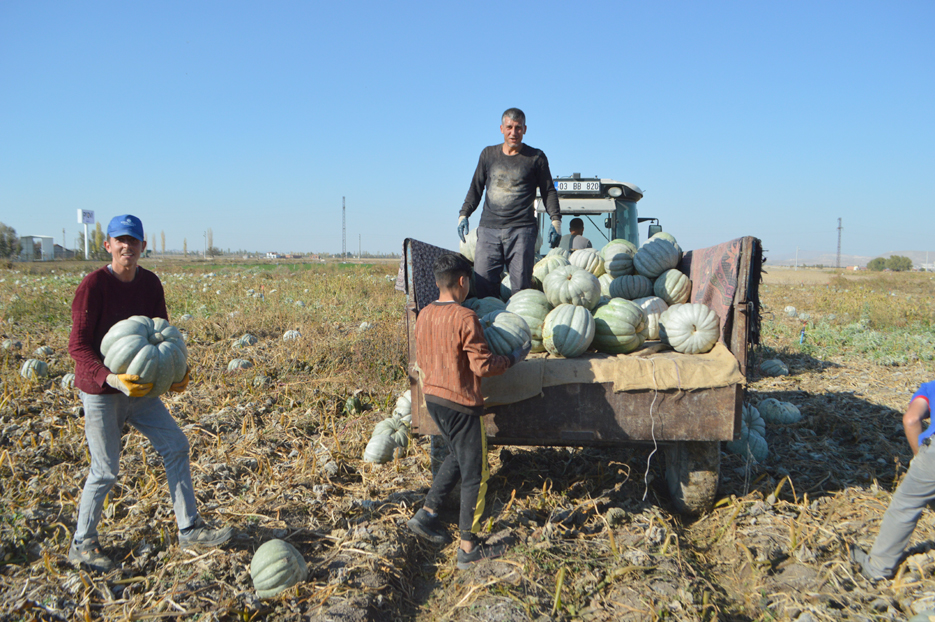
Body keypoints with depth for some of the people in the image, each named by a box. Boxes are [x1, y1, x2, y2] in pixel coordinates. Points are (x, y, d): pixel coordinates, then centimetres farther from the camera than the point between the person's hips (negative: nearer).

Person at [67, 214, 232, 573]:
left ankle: (189, 529, 11)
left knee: (176, 446, 2)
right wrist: (111, 379, -34)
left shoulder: (151, 284, 1)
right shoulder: (93, 286, -17)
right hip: (100, 391, -6)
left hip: (139, 387, 6)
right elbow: (78, 345, -19)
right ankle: (82, 545, 23)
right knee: (105, 471, 1)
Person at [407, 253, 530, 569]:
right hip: (461, 404, -8)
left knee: (458, 457, 27)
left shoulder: (424, 315, 3)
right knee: (474, 474, 5)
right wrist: (514, 357, -5)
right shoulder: (465, 318, -20)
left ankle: (427, 513, 26)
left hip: (432, 398, 8)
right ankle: (469, 548, 13)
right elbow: (483, 366, -20)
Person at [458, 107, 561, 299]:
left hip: (522, 230, -2)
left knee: (521, 287, -6)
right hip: (488, 229, 2)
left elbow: (548, 191, 14)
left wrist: (555, 220, 2)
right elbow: (476, 188, 22)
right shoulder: (488, 154, 16)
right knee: (483, 284, -5)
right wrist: (464, 214, 10)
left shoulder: (536, 157, 9)